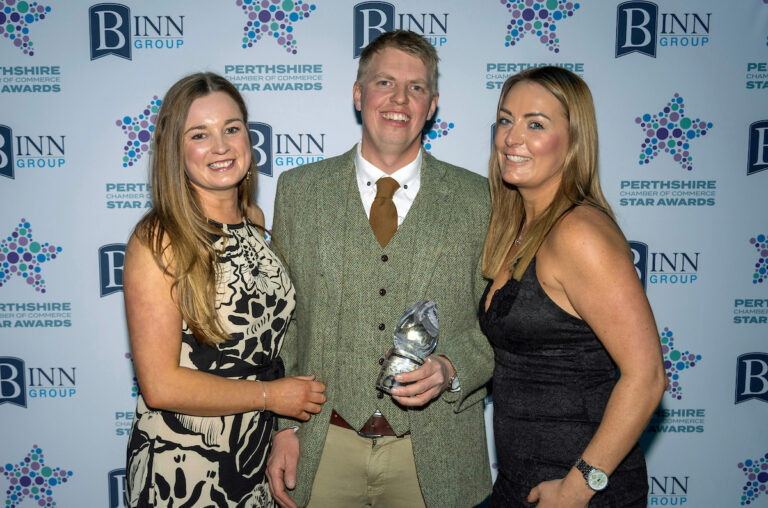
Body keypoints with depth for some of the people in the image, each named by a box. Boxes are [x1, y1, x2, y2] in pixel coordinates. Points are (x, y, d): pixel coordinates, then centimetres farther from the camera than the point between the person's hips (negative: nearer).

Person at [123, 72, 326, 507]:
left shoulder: (255, 221, 2)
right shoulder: (159, 242, -18)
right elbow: (161, 386, -20)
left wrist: (288, 430, 3)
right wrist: (271, 395, -13)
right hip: (182, 470, -5)